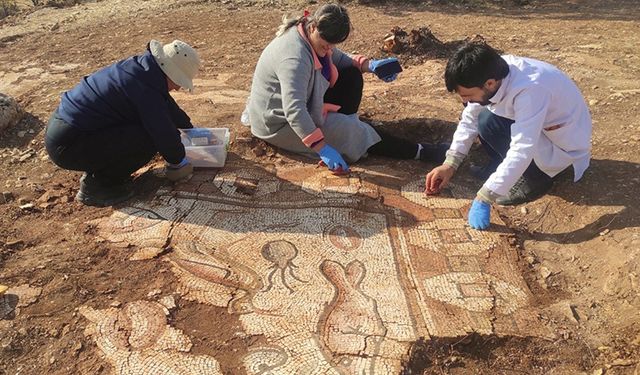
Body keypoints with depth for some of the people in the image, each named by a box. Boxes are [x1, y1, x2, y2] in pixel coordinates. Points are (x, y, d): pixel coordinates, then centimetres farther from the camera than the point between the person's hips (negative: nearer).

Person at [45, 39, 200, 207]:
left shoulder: (140, 66, 7)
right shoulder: (145, 87, -24)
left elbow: (167, 104, 22)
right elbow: (164, 135, -20)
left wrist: (191, 128, 33)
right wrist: (178, 162, 1)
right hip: (67, 147, -10)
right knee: (148, 139, -19)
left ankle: (96, 171, 17)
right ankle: (96, 185, -3)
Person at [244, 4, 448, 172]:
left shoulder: (318, 37, -4)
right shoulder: (294, 56, -33)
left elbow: (340, 59, 11)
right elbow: (294, 110, -40)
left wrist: (370, 65, -9)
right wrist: (322, 148, -43)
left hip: (305, 103, 10)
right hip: (280, 122, -9)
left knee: (352, 75, 0)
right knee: (354, 131, -16)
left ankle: (342, 128, 2)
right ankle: (420, 152, -9)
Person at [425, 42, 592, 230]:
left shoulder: (530, 90, -37)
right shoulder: (493, 74, -15)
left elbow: (522, 151, -40)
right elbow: (470, 118, -5)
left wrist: (483, 200, -39)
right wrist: (450, 164, -10)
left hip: (563, 148, -7)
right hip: (532, 125, 7)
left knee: (489, 122, -24)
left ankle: (538, 176, -7)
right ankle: (501, 168, 7)